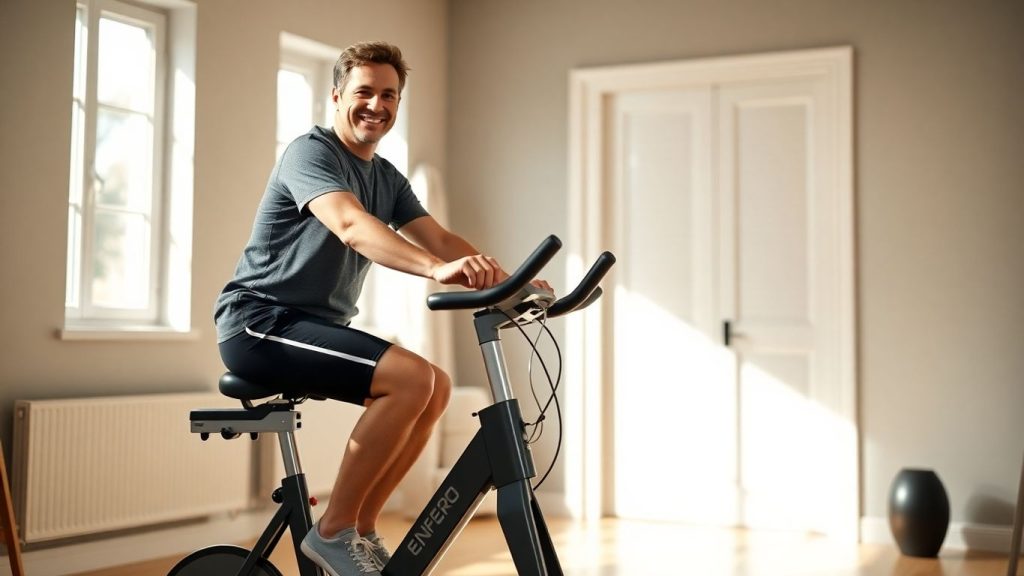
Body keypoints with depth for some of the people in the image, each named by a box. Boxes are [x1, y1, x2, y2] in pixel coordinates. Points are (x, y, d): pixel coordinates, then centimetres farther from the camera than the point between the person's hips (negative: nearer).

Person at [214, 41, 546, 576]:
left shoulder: (387, 178, 14)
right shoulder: (311, 151, -13)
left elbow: (439, 237, 3)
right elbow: (352, 226, -32)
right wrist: (437, 269, -47)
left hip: (317, 326, 9)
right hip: (259, 320, -9)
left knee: (437, 387, -2)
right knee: (412, 378, -24)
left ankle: (362, 529, 5)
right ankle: (334, 530, -14)